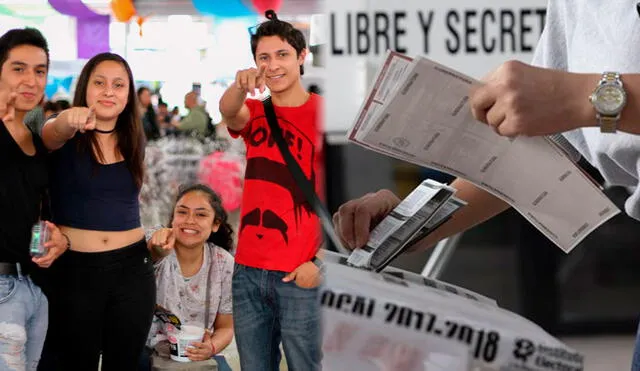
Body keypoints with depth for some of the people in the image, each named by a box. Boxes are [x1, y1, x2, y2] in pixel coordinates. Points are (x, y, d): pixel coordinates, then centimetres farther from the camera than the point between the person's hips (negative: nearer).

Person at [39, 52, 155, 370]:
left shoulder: (134, 140, 9)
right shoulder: (65, 137, -4)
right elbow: (53, 132, -29)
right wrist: (69, 120, -51)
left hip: (131, 268, 4)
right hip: (73, 269, -3)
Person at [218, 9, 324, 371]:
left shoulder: (322, 113, -3)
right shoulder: (253, 112, 10)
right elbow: (228, 112, -15)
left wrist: (319, 260, -16)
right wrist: (240, 85, -37)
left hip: (299, 274, -5)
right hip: (248, 269, 5)